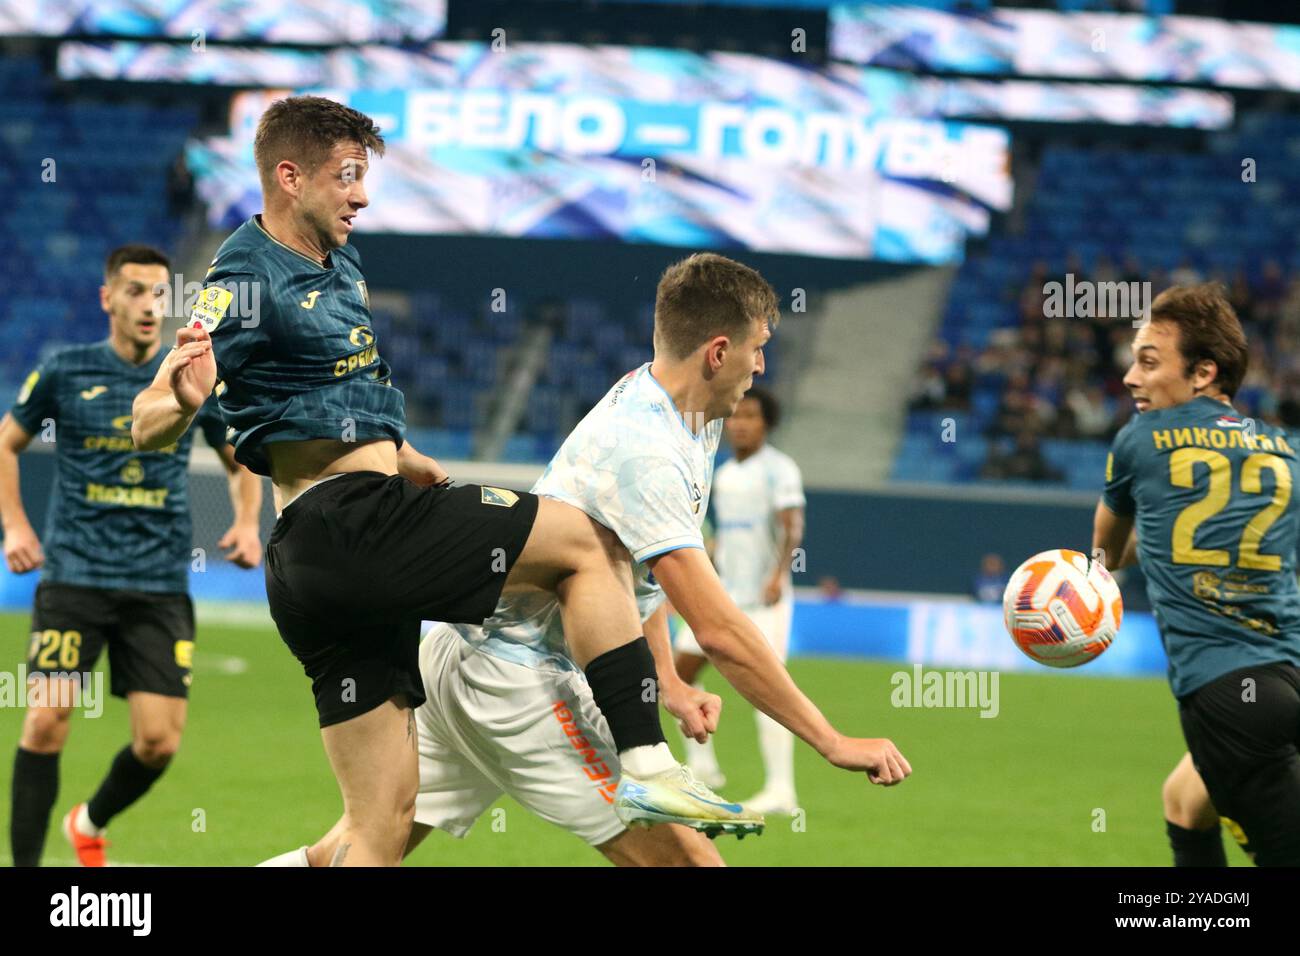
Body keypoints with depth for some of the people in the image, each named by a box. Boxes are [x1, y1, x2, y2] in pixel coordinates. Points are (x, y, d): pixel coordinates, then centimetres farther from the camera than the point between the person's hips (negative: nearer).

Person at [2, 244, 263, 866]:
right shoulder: (66, 372, 1)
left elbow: (241, 463, 18)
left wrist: (246, 522, -1)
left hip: (160, 585, 2)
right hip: (74, 575, -1)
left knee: (159, 740, -4)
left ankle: (91, 823, 26)